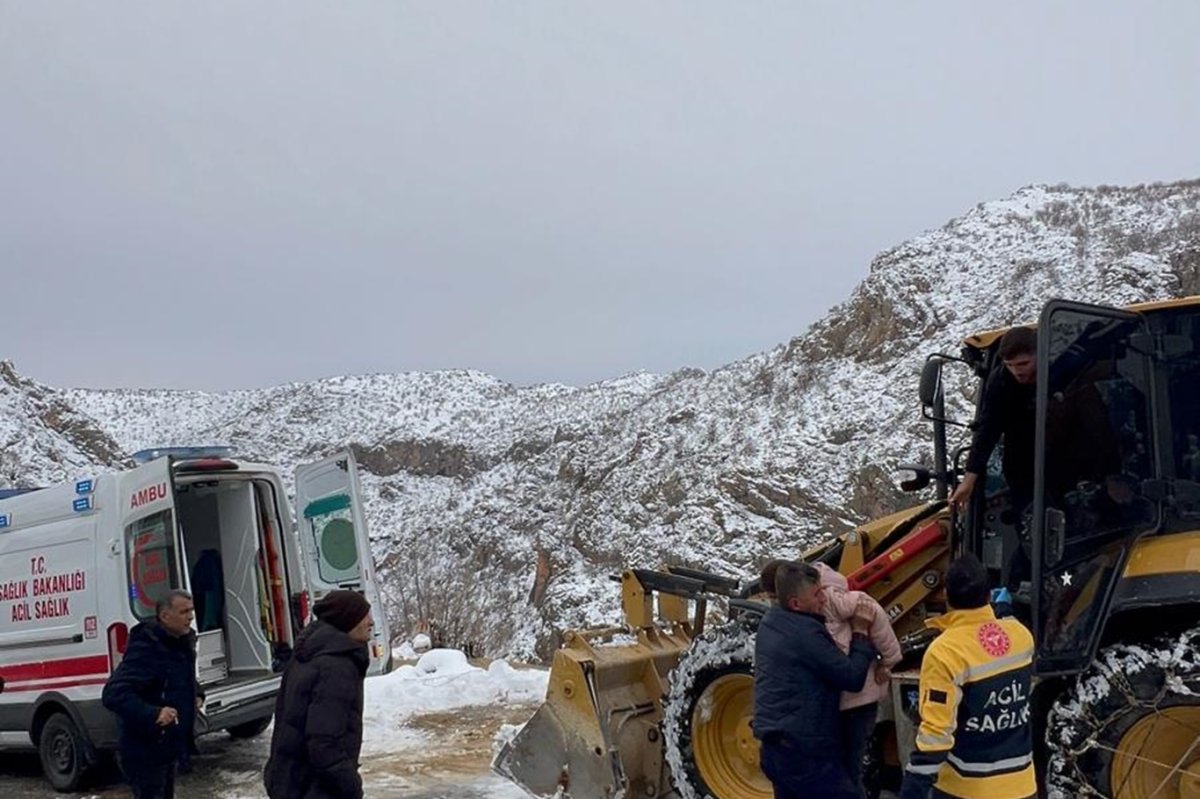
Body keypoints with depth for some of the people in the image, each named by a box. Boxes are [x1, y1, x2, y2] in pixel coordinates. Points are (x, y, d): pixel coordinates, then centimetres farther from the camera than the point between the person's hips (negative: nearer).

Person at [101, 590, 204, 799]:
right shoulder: (146, 649, -23)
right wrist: (152, 714, -39)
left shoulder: (183, 644, 7)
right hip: (145, 751, -10)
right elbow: (113, 694, -31)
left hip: (168, 747, 10)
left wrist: (197, 694, 9)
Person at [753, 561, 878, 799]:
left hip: (775, 746, 9)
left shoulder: (771, 622, 8)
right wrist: (860, 635, -2)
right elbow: (852, 677, -15)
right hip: (802, 749, -9)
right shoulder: (804, 633, -21)